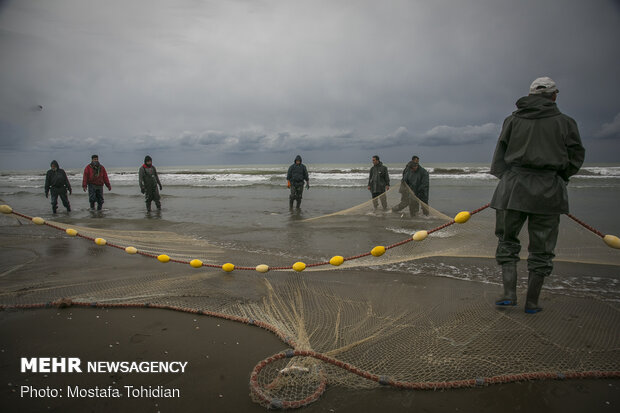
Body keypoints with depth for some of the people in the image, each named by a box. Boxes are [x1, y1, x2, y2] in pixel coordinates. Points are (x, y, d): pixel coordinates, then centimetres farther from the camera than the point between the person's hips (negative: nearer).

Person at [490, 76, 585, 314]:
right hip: (548, 191, 0)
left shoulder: (512, 120, 7)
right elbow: (576, 157, 8)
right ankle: (532, 302, 14)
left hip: (513, 187, 1)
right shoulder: (565, 123, 5)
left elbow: (499, 158, 7)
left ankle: (509, 293, 4)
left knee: (507, 241, 13)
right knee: (541, 248, 8)